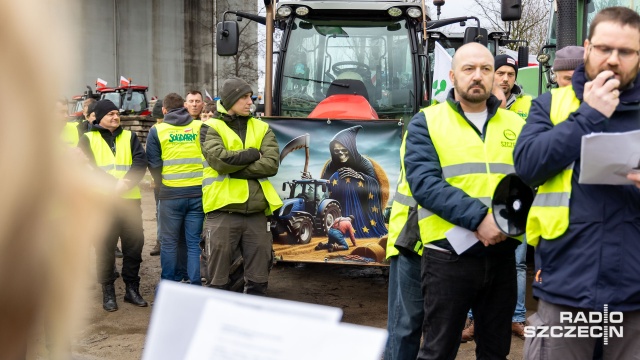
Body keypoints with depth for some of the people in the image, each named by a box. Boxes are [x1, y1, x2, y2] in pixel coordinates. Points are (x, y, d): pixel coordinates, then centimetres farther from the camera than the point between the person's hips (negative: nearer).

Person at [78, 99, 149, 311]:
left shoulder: (129, 137, 13)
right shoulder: (88, 139, 6)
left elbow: (141, 162, -1)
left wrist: (126, 182, -18)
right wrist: (111, 185, -19)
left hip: (129, 199, 2)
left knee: (134, 245, 5)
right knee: (105, 248, 3)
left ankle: (132, 288, 18)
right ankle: (108, 292, 14)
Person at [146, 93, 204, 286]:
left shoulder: (157, 131, 0)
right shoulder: (201, 127, 3)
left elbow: (154, 164, 0)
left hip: (170, 193, -1)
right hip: (198, 192, 1)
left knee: (169, 242, 9)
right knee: (194, 242, 7)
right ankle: (195, 287, 8)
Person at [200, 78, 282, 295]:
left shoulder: (262, 128, 12)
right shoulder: (211, 128, 3)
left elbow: (272, 164, -5)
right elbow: (219, 159, -17)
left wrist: (233, 168, -11)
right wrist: (253, 154, -5)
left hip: (256, 214, 4)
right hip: (223, 213, -3)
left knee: (258, 279, 11)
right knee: (218, 278, 4)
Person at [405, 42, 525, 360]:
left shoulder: (516, 125, 10)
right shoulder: (426, 122, -1)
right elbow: (423, 182, -14)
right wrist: (479, 218, -23)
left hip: (502, 254, 4)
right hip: (449, 255, -4)